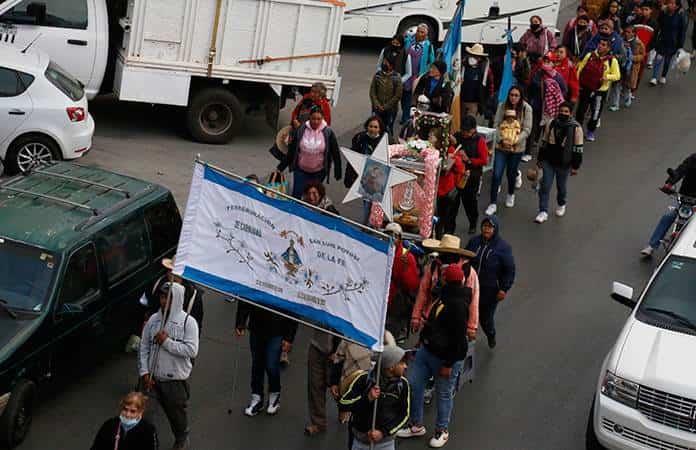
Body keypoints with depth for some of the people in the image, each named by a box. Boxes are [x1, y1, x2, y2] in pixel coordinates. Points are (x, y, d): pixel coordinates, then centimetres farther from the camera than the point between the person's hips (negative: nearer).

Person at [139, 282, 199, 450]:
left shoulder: (188, 322, -12)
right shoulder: (153, 319, 0)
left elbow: (192, 350, -20)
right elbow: (144, 347, 4)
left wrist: (167, 342, -21)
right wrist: (145, 372, -3)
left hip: (176, 379, -3)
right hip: (154, 378, 3)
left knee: (178, 413, 11)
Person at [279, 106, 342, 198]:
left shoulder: (328, 133, -10)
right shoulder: (301, 130, -8)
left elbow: (335, 154, -2)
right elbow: (291, 150, 1)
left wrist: (338, 173, 0)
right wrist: (281, 167, 3)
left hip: (318, 173, -1)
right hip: (300, 170, 1)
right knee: (296, 195, 3)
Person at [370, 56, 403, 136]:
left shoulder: (396, 77, -6)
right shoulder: (377, 75, 2)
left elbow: (398, 95, -8)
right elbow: (372, 92, 2)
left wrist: (386, 106, -12)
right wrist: (377, 105, -11)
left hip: (391, 109, -2)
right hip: (377, 109, 2)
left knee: (388, 129, 0)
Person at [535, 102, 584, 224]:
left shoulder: (576, 128, -11)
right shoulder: (551, 124, -1)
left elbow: (578, 149, -7)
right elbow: (544, 143, 9)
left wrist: (575, 167, -6)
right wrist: (540, 160, 11)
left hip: (564, 164, -2)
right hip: (548, 162, 2)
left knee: (561, 186, 15)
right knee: (545, 186, -3)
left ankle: (561, 205, 43)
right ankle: (543, 212, 3)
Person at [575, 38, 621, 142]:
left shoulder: (612, 60, -9)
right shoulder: (590, 55, -3)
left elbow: (617, 76, -5)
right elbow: (580, 68, 6)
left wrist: (607, 76, -23)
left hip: (600, 90, -2)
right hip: (586, 88, 2)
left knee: (596, 112, 7)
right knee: (581, 110, 11)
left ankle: (591, 131, 28)